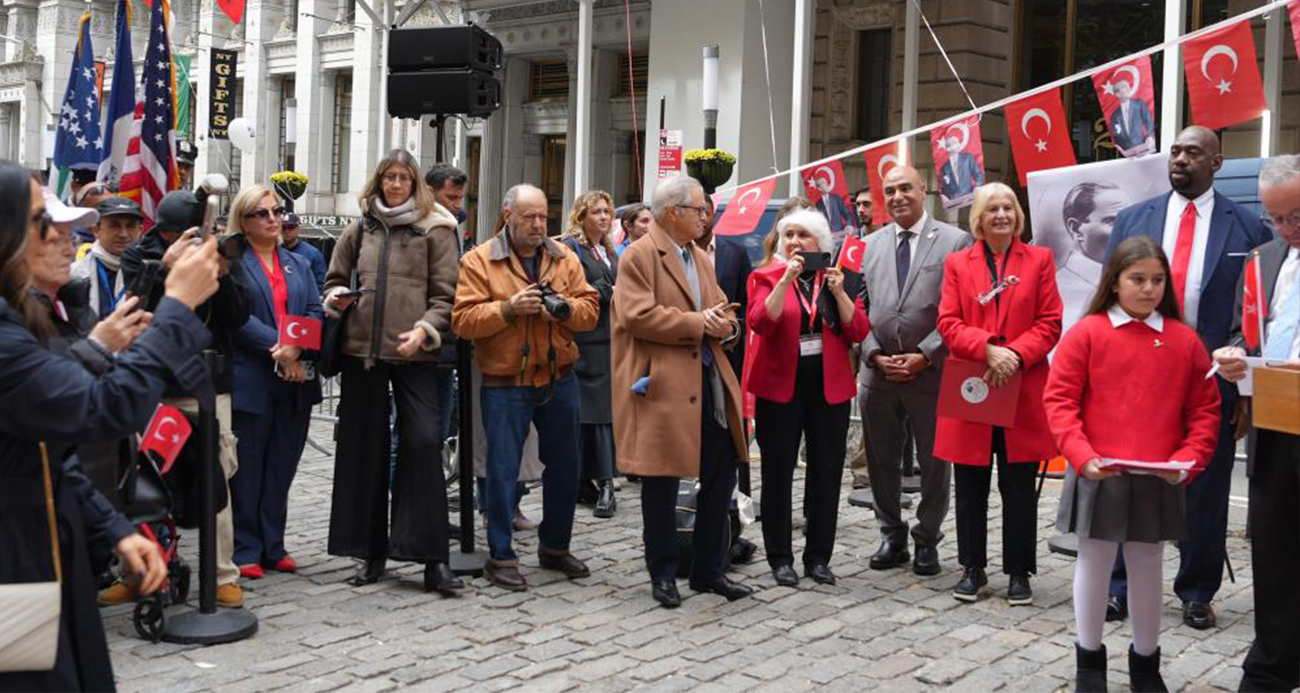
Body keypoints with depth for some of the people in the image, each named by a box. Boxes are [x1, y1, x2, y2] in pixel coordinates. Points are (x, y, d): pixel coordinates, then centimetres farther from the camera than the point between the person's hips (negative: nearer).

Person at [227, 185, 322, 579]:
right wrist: (277, 346, -20)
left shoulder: (299, 264, 17)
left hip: (295, 380, 5)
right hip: (250, 380, -5)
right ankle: (245, 550, 9)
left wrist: (296, 347, -13)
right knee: (247, 469, 2)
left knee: (281, 468, 10)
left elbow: (316, 311, 6)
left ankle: (273, 546, 18)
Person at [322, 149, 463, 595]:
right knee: (365, 447, 7)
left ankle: (432, 557, -6)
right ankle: (372, 551, 17)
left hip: (413, 354, -4)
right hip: (362, 350, 4)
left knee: (423, 442, -11)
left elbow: (444, 294, -1)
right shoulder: (360, 230, 14)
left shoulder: (435, 229, 3)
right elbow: (335, 281, 23)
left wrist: (424, 330, -16)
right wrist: (337, 298, 0)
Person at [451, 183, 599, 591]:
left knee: (564, 466, 12)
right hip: (505, 385, -4)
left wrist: (565, 308, -16)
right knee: (503, 470, -1)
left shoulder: (564, 259, 8)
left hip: (559, 381, 4)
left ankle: (555, 547, 28)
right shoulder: (479, 261, -4)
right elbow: (463, 320, -11)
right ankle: (501, 557, 10)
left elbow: (590, 309, 4)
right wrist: (509, 308, -22)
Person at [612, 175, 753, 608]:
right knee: (662, 484, 3)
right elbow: (638, 315, -19)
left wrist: (724, 326, -5)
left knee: (721, 476, 9)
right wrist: (698, 323, -16)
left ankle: (709, 570, 20)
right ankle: (663, 575, 16)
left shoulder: (700, 258, 18)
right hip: (662, 385, -7)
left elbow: (720, 314, 19)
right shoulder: (639, 256, -7)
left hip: (708, 381, 8)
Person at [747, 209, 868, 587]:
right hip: (780, 385, -2)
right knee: (778, 473, 3)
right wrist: (786, 280, -20)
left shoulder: (841, 278, 7)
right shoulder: (767, 278, 2)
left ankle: (818, 557, 17)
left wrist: (839, 292, -13)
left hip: (830, 387, 2)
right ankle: (780, 558, 13)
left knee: (827, 473, 6)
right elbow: (760, 322, -15)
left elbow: (858, 332, -2)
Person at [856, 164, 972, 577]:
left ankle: (927, 540, 21)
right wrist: (875, 354, -4)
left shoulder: (954, 241, -3)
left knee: (934, 461, 7)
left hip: (931, 370, -4)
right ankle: (892, 537, 26)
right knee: (882, 460, 11)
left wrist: (923, 356, -13)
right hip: (877, 371, 4)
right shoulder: (871, 246, 11)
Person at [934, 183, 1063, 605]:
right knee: (970, 487, 8)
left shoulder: (1039, 260, 6)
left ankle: (1019, 571, 16)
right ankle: (972, 568, 21)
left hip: (1023, 392, -1)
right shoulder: (957, 263, 8)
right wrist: (988, 349, -16)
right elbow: (948, 324, 0)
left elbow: (1050, 323, 1)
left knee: (1019, 488, 5)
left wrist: (1016, 354, -15)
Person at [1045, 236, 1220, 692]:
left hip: (1159, 480, 2)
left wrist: (1187, 461, -7)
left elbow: (1204, 410, 6)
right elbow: (1059, 399, -6)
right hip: (1098, 476, -2)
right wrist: (1082, 456, -16)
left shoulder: (1184, 340, 3)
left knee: (1147, 566, 12)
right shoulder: (1087, 333, -4)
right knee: (1094, 561, 8)